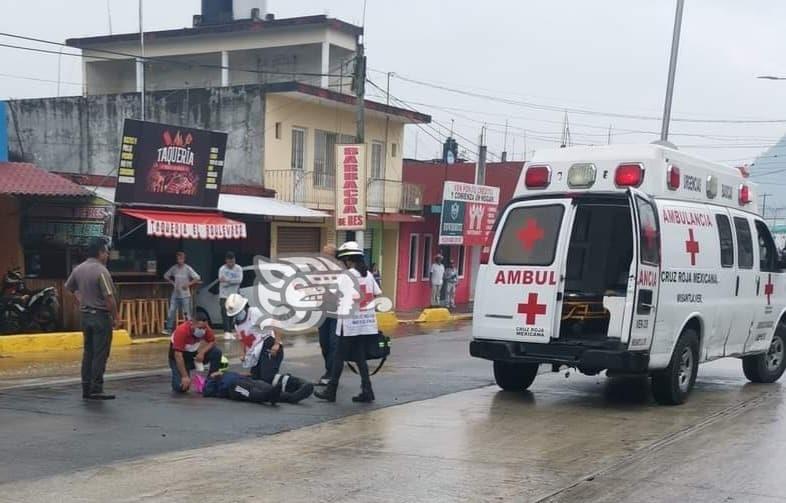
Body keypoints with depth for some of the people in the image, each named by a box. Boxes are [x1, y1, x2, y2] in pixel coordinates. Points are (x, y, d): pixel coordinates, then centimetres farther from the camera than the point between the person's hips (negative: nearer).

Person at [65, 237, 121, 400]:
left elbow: (69, 287, 22)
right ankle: (96, 389, -3)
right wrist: (116, 317, -12)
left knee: (88, 352, 13)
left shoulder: (78, 269, 6)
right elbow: (109, 297, -20)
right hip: (101, 315, -8)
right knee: (100, 354, -3)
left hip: (85, 315, 8)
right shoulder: (101, 271, -17)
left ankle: (86, 388, 16)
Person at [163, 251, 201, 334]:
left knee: (187, 313, -1)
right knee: (171, 312, 0)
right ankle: (169, 329, 5)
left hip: (185, 295, -4)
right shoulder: (174, 268, 3)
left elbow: (197, 278, -12)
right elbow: (166, 276, 17)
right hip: (175, 295, 4)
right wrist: (172, 282, 3)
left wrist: (188, 284, -16)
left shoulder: (188, 268, -8)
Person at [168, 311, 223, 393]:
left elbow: (212, 342, -5)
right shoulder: (181, 331, -32)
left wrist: (202, 352, -27)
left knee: (216, 353, -20)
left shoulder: (204, 327, -18)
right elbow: (178, 355, -33)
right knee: (182, 387, -22)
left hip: (195, 352, 4)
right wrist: (185, 376, -36)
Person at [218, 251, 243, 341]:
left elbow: (239, 280, -15)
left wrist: (227, 280, -21)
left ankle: (230, 332, 15)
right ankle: (227, 332, -17)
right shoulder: (222, 269, -5)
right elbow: (222, 282, -14)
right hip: (224, 295, -3)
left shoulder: (238, 269, 0)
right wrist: (233, 281, -15)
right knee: (225, 314, -12)